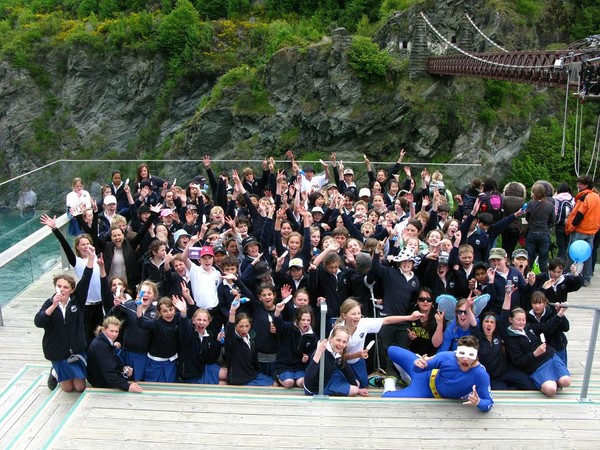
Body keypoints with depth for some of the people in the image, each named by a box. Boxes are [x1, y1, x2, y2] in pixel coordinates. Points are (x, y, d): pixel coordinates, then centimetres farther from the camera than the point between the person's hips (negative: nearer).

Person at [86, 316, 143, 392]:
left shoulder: (107, 340, -2)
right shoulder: (100, 346, -30)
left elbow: (114, 359, 12)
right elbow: (109, 373, -37)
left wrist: (123, 367, -8)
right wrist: (127, 386, -46)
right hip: (102, 383, -9)